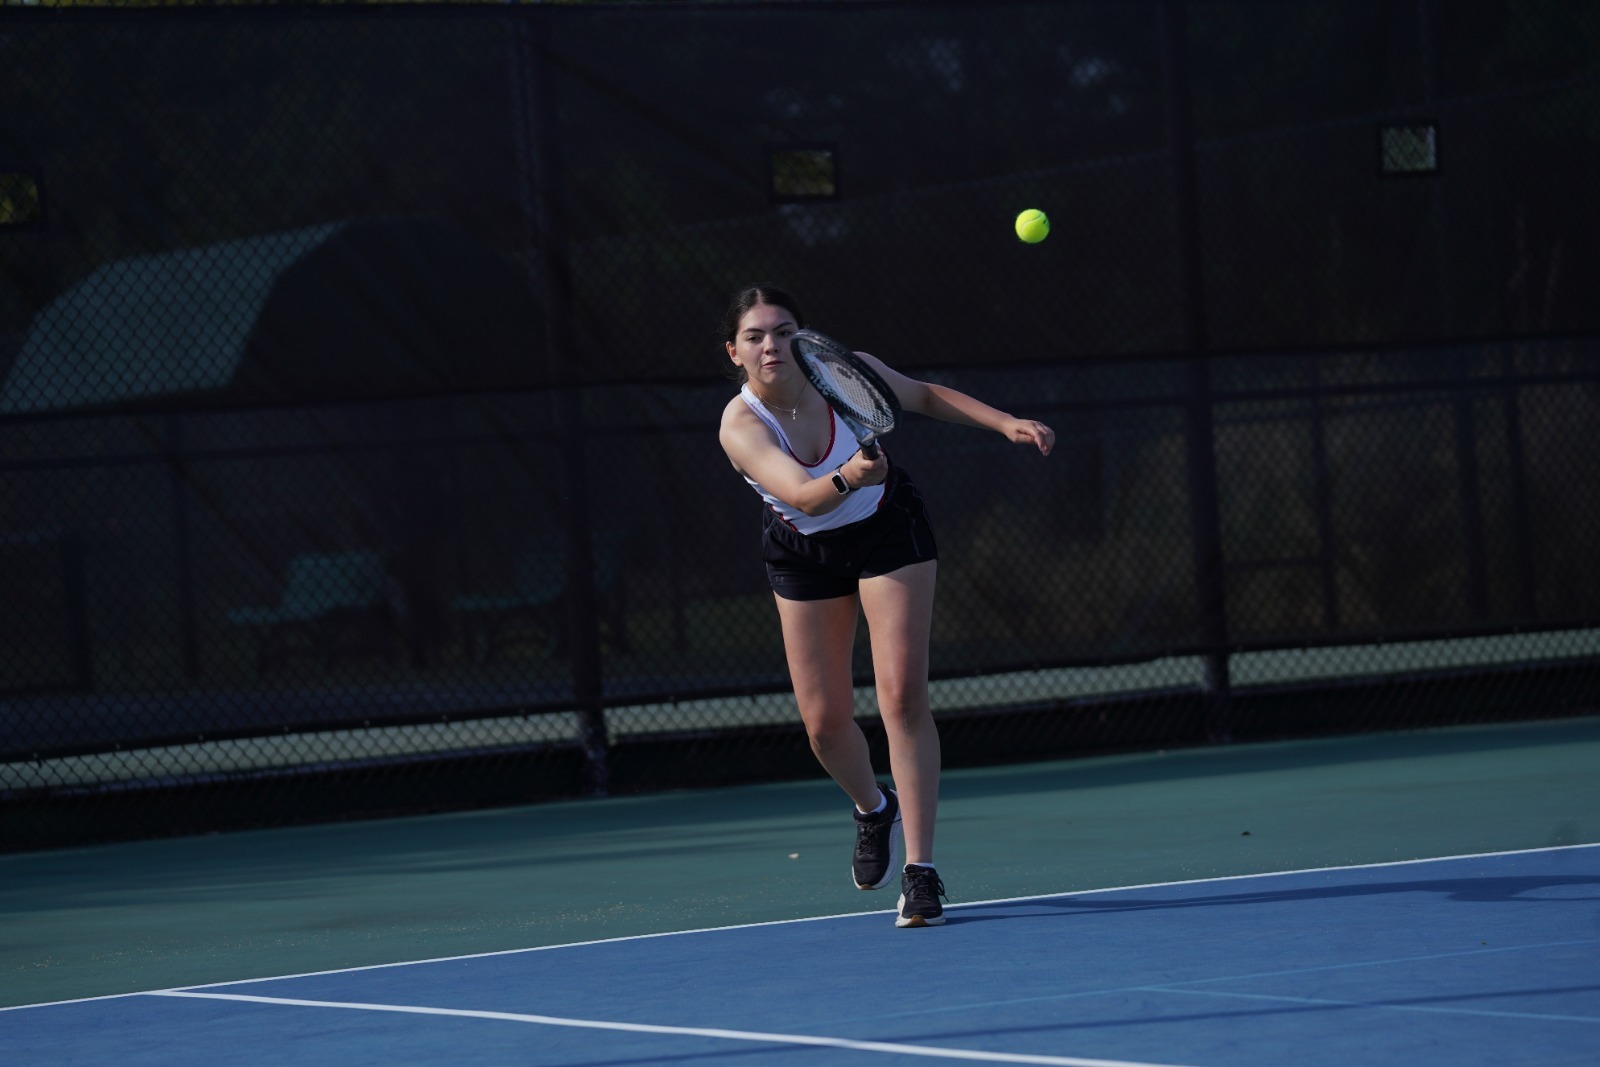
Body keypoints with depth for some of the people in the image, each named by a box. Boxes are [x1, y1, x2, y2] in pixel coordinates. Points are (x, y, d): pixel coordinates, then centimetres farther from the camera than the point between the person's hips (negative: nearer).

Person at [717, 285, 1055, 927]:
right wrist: (845, 480, -64)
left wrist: (1005, 424, -8)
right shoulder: (740, 427, -28)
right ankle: (873, 808, 38)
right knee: (824, 719, 2)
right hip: (804, 556, 0)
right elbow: (802, 493, -43)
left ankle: (919, 869, -12)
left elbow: (924, 395, 0)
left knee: (902, 695, -14)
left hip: (889, 534, 0)